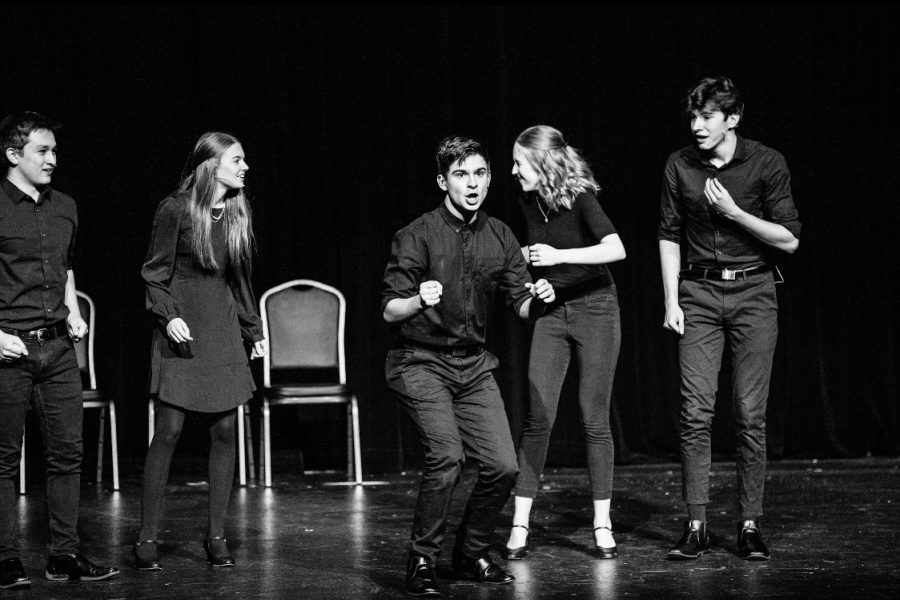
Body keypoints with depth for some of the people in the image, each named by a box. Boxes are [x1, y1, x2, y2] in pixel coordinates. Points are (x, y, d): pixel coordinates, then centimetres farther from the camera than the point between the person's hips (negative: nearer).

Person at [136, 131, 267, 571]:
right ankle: (147, 538, 1)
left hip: (222, 330, 5)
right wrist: (168, 316, -16)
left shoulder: (237, 213, 9)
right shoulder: (175, 210, -7)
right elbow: (155, 274, -3)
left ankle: (216, 535, 12)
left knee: (224, 430, 3)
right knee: (168, 430, -6)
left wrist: (253, 330, 18)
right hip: (182, 331, -5)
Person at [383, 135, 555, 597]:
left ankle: (471, 553, 20)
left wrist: (537, 299, -18)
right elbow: (389, 311, -13)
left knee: (502, 466, -3)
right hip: (420, 363, -5)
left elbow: (521, 305, 5)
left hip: (473, 365, 5)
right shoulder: (418, 236, -11)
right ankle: (422, 561, -7)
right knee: (446, 456, -24)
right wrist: (419, 301, -35)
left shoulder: (499, 237, 4)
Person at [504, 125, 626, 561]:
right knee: (538, 417, -3)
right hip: (551, 312, 4)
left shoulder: (579, 199, -15)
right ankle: (520, 525, 0)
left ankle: (602, 525, 9)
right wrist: (524, 257, 0)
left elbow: (616, 249, -29)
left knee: (594, 418, -1)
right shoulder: (529, 203, 2)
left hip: (594, 309, -4)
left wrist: (559, 256, -34)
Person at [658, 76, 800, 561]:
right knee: (695, 412, -5)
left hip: (753, 290, -1)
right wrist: (671, 302, 0)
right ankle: (696, 525, -1)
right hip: (698, 293, 2)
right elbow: (669, 236, 7)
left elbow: (789, 239, -4)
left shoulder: (767, 164, -4)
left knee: (750, 415, -1)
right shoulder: (679, 165, 3)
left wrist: (734, 212, -13)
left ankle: (750, 525, 6)